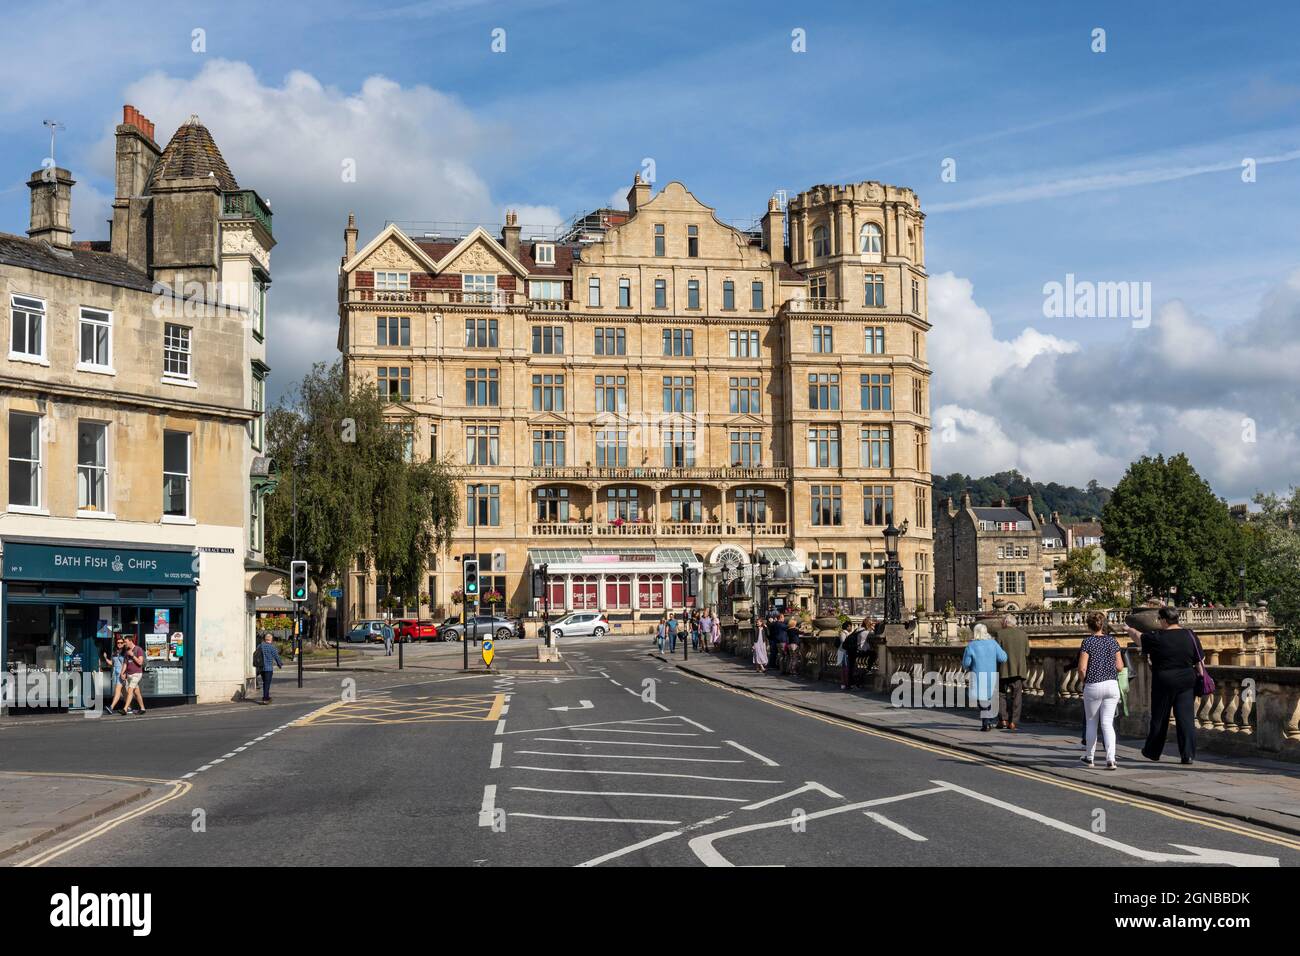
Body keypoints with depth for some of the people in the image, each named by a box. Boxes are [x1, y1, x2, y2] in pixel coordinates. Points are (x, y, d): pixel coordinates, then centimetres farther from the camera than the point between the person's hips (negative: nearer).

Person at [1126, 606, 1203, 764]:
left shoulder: (1157, 637, -9)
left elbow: (1139, 635, 10)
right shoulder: (1190, 635, 1)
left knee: (1159, 718, 10)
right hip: (1187, 682, 3)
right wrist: (1201, 678, 9)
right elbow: (1199, 661, 2)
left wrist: (1128, 629, 30)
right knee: (1186, 718, 2)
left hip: (1164, 683, -3)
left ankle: (1152, 752, 24)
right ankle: (1188, 755, -4)